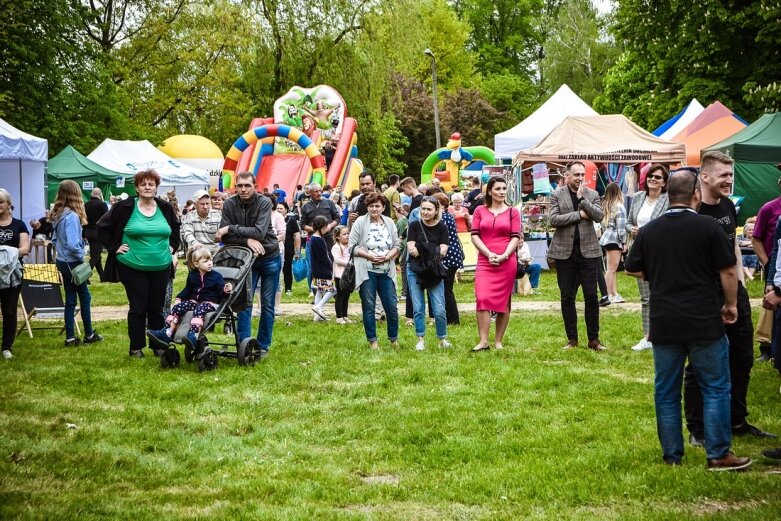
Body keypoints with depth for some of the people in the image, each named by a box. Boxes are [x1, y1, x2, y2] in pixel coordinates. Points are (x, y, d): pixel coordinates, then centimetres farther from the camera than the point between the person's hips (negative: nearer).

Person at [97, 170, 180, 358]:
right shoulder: (124, 207, -7)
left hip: (161, 268, 3)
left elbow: (176, 229, 22)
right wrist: (114, 247, -3)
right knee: (138, 308, 2)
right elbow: (103, 227, 1)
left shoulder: (166, 208, 4)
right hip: (133, 267, -3)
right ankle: (136, 347, 13)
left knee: (157, 308, 10)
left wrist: (172, 248, 11)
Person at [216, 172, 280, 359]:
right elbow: (224, 237, -13)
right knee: (245, 301, -4)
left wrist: (231, 228, -25)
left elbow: (259, 232, -27)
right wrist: (247, 240, -25)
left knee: (267, 304, 4)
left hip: (269, 257, -2)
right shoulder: (229, 205, -9)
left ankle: (263, 346, 13)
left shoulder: (264, 202, -18)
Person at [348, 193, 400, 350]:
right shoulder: (360, 222, -3)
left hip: (386, 272, 3)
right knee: (369, 307, 2)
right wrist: (370, 256, -15)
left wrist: (388, 256, -9)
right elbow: (352, 246, -5)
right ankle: (372, 340, 13)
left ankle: (394, 339, 19)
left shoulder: (389, 223, 7)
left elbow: (396, 245, 10)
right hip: (367, 272, -3)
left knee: (391, 306, 2)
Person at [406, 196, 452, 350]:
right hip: (415, 270, 0)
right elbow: (410, 248, -6)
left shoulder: (441, 228, 3)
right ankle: (421, 340, 13)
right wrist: (432, 252, -12)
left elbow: (443, 251, -7)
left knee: (440, 310, -4)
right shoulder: (415, 226, 2)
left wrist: (420, 251, -14)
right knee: (418, 308, 2)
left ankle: (442, 339, 14)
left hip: (434, 272, 0)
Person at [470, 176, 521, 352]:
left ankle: (498, 341, 12)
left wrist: (504, 255, -14)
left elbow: (515, 237, 0)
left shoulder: (513, 212, 7)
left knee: (503, 301, 4)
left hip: (507, 262, 0)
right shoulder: (480, 211, 9)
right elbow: (475, 235, 3)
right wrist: (489, 254, -11)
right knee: (482, 299, -14)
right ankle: (483, 341, -13)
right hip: (484, 261, 0)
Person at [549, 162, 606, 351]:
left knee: (591, 296, 0)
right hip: (565, 252, 0)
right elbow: (553, 220, -9)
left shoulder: (592, 195, 7)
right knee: (567, 297, 4)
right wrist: (579, 215, -10)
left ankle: (594, 339, 6)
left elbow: (599, 216, -8)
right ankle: (572, 339, 13)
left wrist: (582, 198, -13)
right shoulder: (557, 195, 3)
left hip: (588, 251, 0)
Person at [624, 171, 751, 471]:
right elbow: (728, 271, -5)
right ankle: (718, 455, 5)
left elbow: (633, 269, 9)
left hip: (664, 323, 3)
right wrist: (731, 305, 8)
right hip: (705, 322, -3)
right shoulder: (708, 227, -7)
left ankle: (672, 456, 14)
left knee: (666, 392, 10)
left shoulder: (649, 231, 3)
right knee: (716, 389, 6)